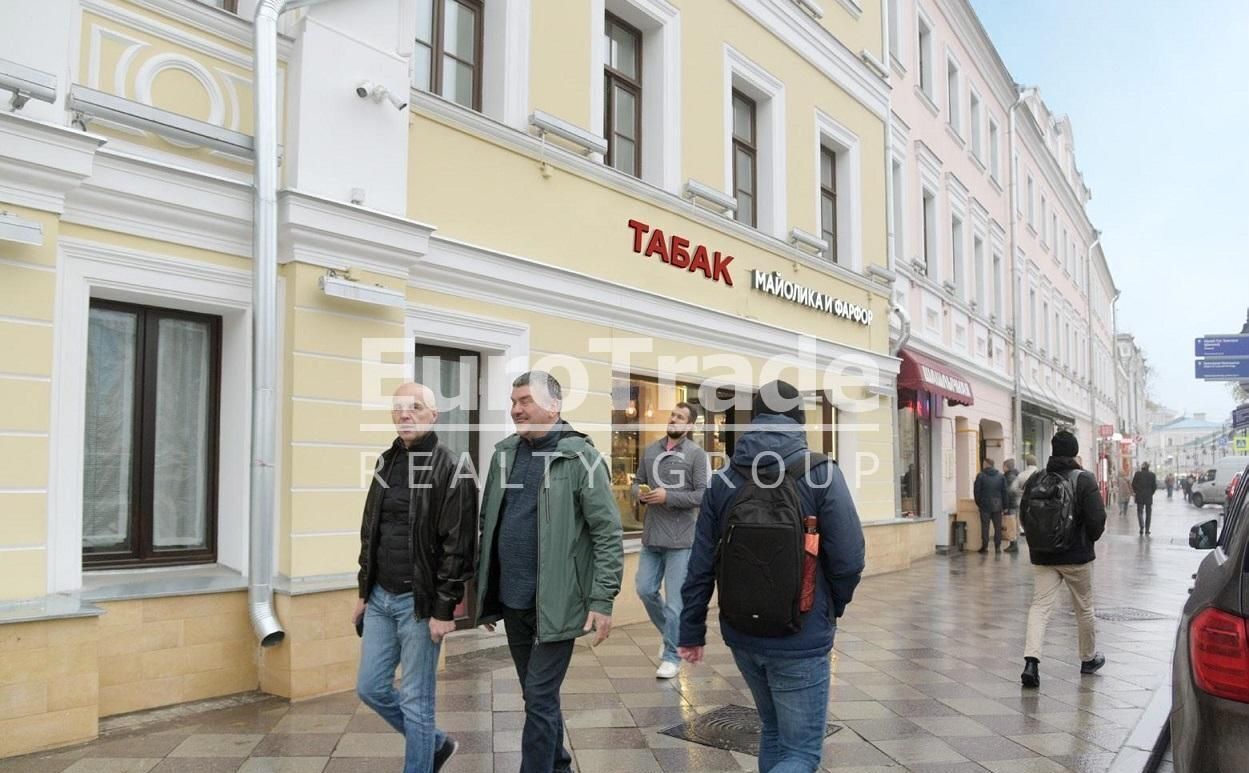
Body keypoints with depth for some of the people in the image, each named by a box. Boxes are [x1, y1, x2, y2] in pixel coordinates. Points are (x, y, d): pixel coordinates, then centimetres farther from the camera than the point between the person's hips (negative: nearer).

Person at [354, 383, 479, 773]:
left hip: (419, 602, -7)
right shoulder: (386, 462, 10)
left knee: (416, 701, 3)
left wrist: (444, 609, -17)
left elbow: (458, 548, -15)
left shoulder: (454, 470, -13)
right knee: (370, 688, 15)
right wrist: (364, 592, 15)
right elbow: (370, 533, 16)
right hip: (380, 598, 8)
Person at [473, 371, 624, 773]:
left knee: (540, 699, -1)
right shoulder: (504, 453, 7)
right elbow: (488, 524, 14)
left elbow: (608, 533, -11)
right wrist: (482, 588, 14)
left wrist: (602, 600, -15)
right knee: (538, 695, 19)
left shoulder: (581, 457, -11)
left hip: (555, 603, -6)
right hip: (512, 601, 6)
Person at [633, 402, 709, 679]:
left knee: (674, 601, 2)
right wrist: (640, 493, -7)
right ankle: (670, 633, 36)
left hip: (680, 539, -5)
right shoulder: (650, 450, 8)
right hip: (651, 536, 5)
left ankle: (672, 657, 16)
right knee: (645, 589, 11)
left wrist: (667, 496, -20)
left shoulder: (696, 454, -8)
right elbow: (637, 482, 16)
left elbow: (702, 495, -12)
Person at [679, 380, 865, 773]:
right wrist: (831, 608, 7)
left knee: (772, 731, 25)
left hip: (742, 636, 5)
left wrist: (692, 631, 8)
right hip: (800, 639, -5)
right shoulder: (820, 473, -11)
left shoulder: (724, 480, 0)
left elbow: (701, 565, 0)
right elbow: (848, 559, -13)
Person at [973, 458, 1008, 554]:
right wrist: (1004, 506, 7)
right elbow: (1004, 492, 4)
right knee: (998, 527, 7)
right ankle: (998, 547, 7)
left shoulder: (980, 476, -5)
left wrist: (978, 503, 6)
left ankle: (985, 547, 3)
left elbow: (976, 491, -5)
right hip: (997, 505, 2)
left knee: (985, 526, 2)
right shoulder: (1001, 476, 5)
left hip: (985, 505, -2)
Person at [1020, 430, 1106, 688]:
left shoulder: (1035, 480, -1)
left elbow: (1024, 515, 3)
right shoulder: (1084, 480, -10)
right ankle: (1089, 658, 33)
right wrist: (1090, 539, 8)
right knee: (1084, 609, 16)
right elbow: (1097, 519, -14)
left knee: (1040, 606, 0)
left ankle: (1031, 660, -16)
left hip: (1042, 556, 2)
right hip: (1077, 556, -2)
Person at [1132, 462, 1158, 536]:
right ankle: (1147, 530, 12)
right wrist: (1151, 493, 13)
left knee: (1140, 512, 4)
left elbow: (1133, 485, -5)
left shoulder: (1137, 474, -6)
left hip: (1139, 497, -1)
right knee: (1148, 513, 11)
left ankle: (1141, 527, -16)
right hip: (1149, 497, 1)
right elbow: (1155, 486, -2)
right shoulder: (1152, 475, -3)